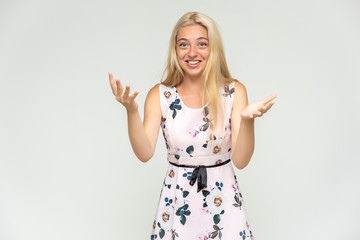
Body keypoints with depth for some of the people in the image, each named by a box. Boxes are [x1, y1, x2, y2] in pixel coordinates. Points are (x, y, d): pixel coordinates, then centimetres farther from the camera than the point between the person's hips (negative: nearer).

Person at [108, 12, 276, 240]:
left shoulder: (234, 91, -7)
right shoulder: (160, 95, -5)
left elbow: (241, 160, -13)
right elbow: (145, 153, -15)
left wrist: (247, 119, -29)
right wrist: (131, 110, -28)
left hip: (223, 199, 0)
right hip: (177, 200, 0)